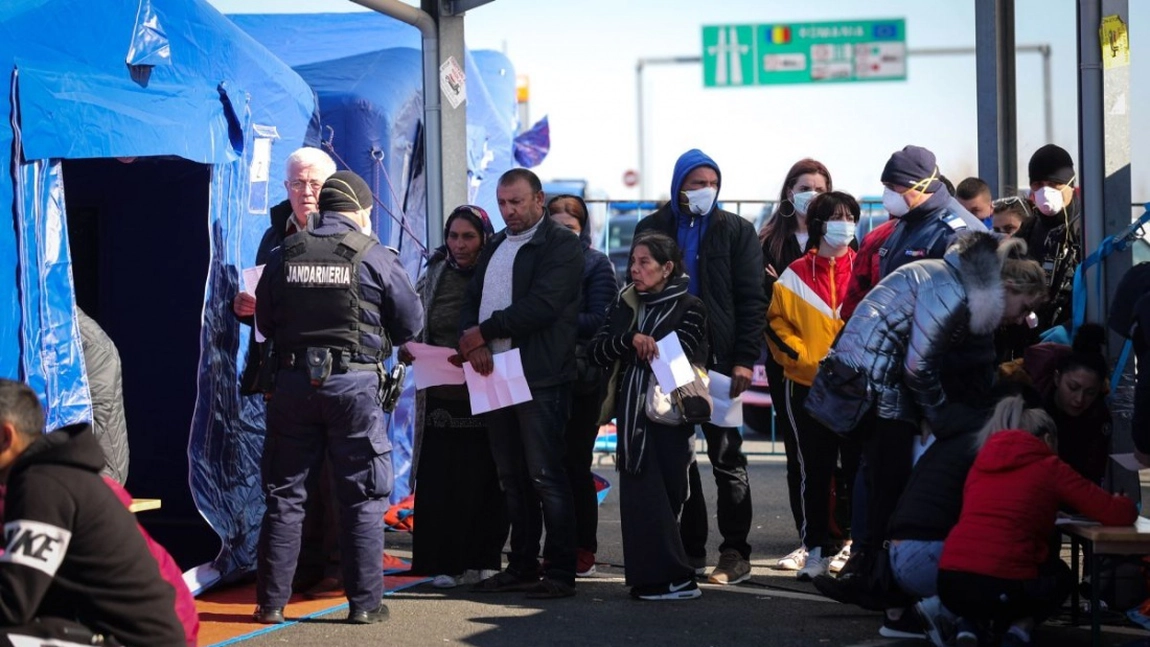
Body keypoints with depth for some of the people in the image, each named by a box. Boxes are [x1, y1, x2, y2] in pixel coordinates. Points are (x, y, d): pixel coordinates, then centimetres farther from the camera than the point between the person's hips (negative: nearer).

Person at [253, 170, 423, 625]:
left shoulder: (284, 255, 4)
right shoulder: (375, 257, -5)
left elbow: (265, 322, 12)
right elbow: (411, 323, 1)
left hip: (294, 381, 3)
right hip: (354, 382, -3)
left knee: (284, 495, 9)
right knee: (362, 498, 4)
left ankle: (271, 601, 11)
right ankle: (365, 602, 4)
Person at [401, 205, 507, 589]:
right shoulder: (432, 279, 10)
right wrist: (408, 351, -9)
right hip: (441, 396, 2)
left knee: (482, 481, 0)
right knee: (438, 481, -2)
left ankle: (482, 561, 9)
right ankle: (446, 563, 4)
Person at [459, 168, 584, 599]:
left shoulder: (561, 245, -5)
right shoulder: (494, 246, 20)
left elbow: (542, 306, -17)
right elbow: (472, 301, 14)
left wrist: (484, 331, -12)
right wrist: (472, 342, -7)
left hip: (539, 377, -8)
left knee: (545, 475, -7)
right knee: (511, 478, 11)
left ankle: (559, 572, -3)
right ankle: (521, 567, 17)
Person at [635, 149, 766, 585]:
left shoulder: (735, 231, 4)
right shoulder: (652, 229, 9)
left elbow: (752, 299, 0)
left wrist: (744, 360, -9)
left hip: (719, 361, -2)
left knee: (726, 457, 1)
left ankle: (735, 552, 4)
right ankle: (690, 549, 12)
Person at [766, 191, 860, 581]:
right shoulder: (796, 275, 5)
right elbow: (778, 323, 6)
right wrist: (806, 358, -7)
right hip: (808, 387, 0)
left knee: (860, 467, 0)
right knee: (814, 471, 4)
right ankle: (816, 549, 11)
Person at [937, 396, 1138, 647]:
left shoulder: (982, 462, 21)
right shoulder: (1051, 468, 9)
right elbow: (1121, 514, 8)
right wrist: (1120, 501, 31)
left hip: (950, 581, 3)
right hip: (1003, 587, -3)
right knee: (1060, 576, 32)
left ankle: (971, 626, 10)